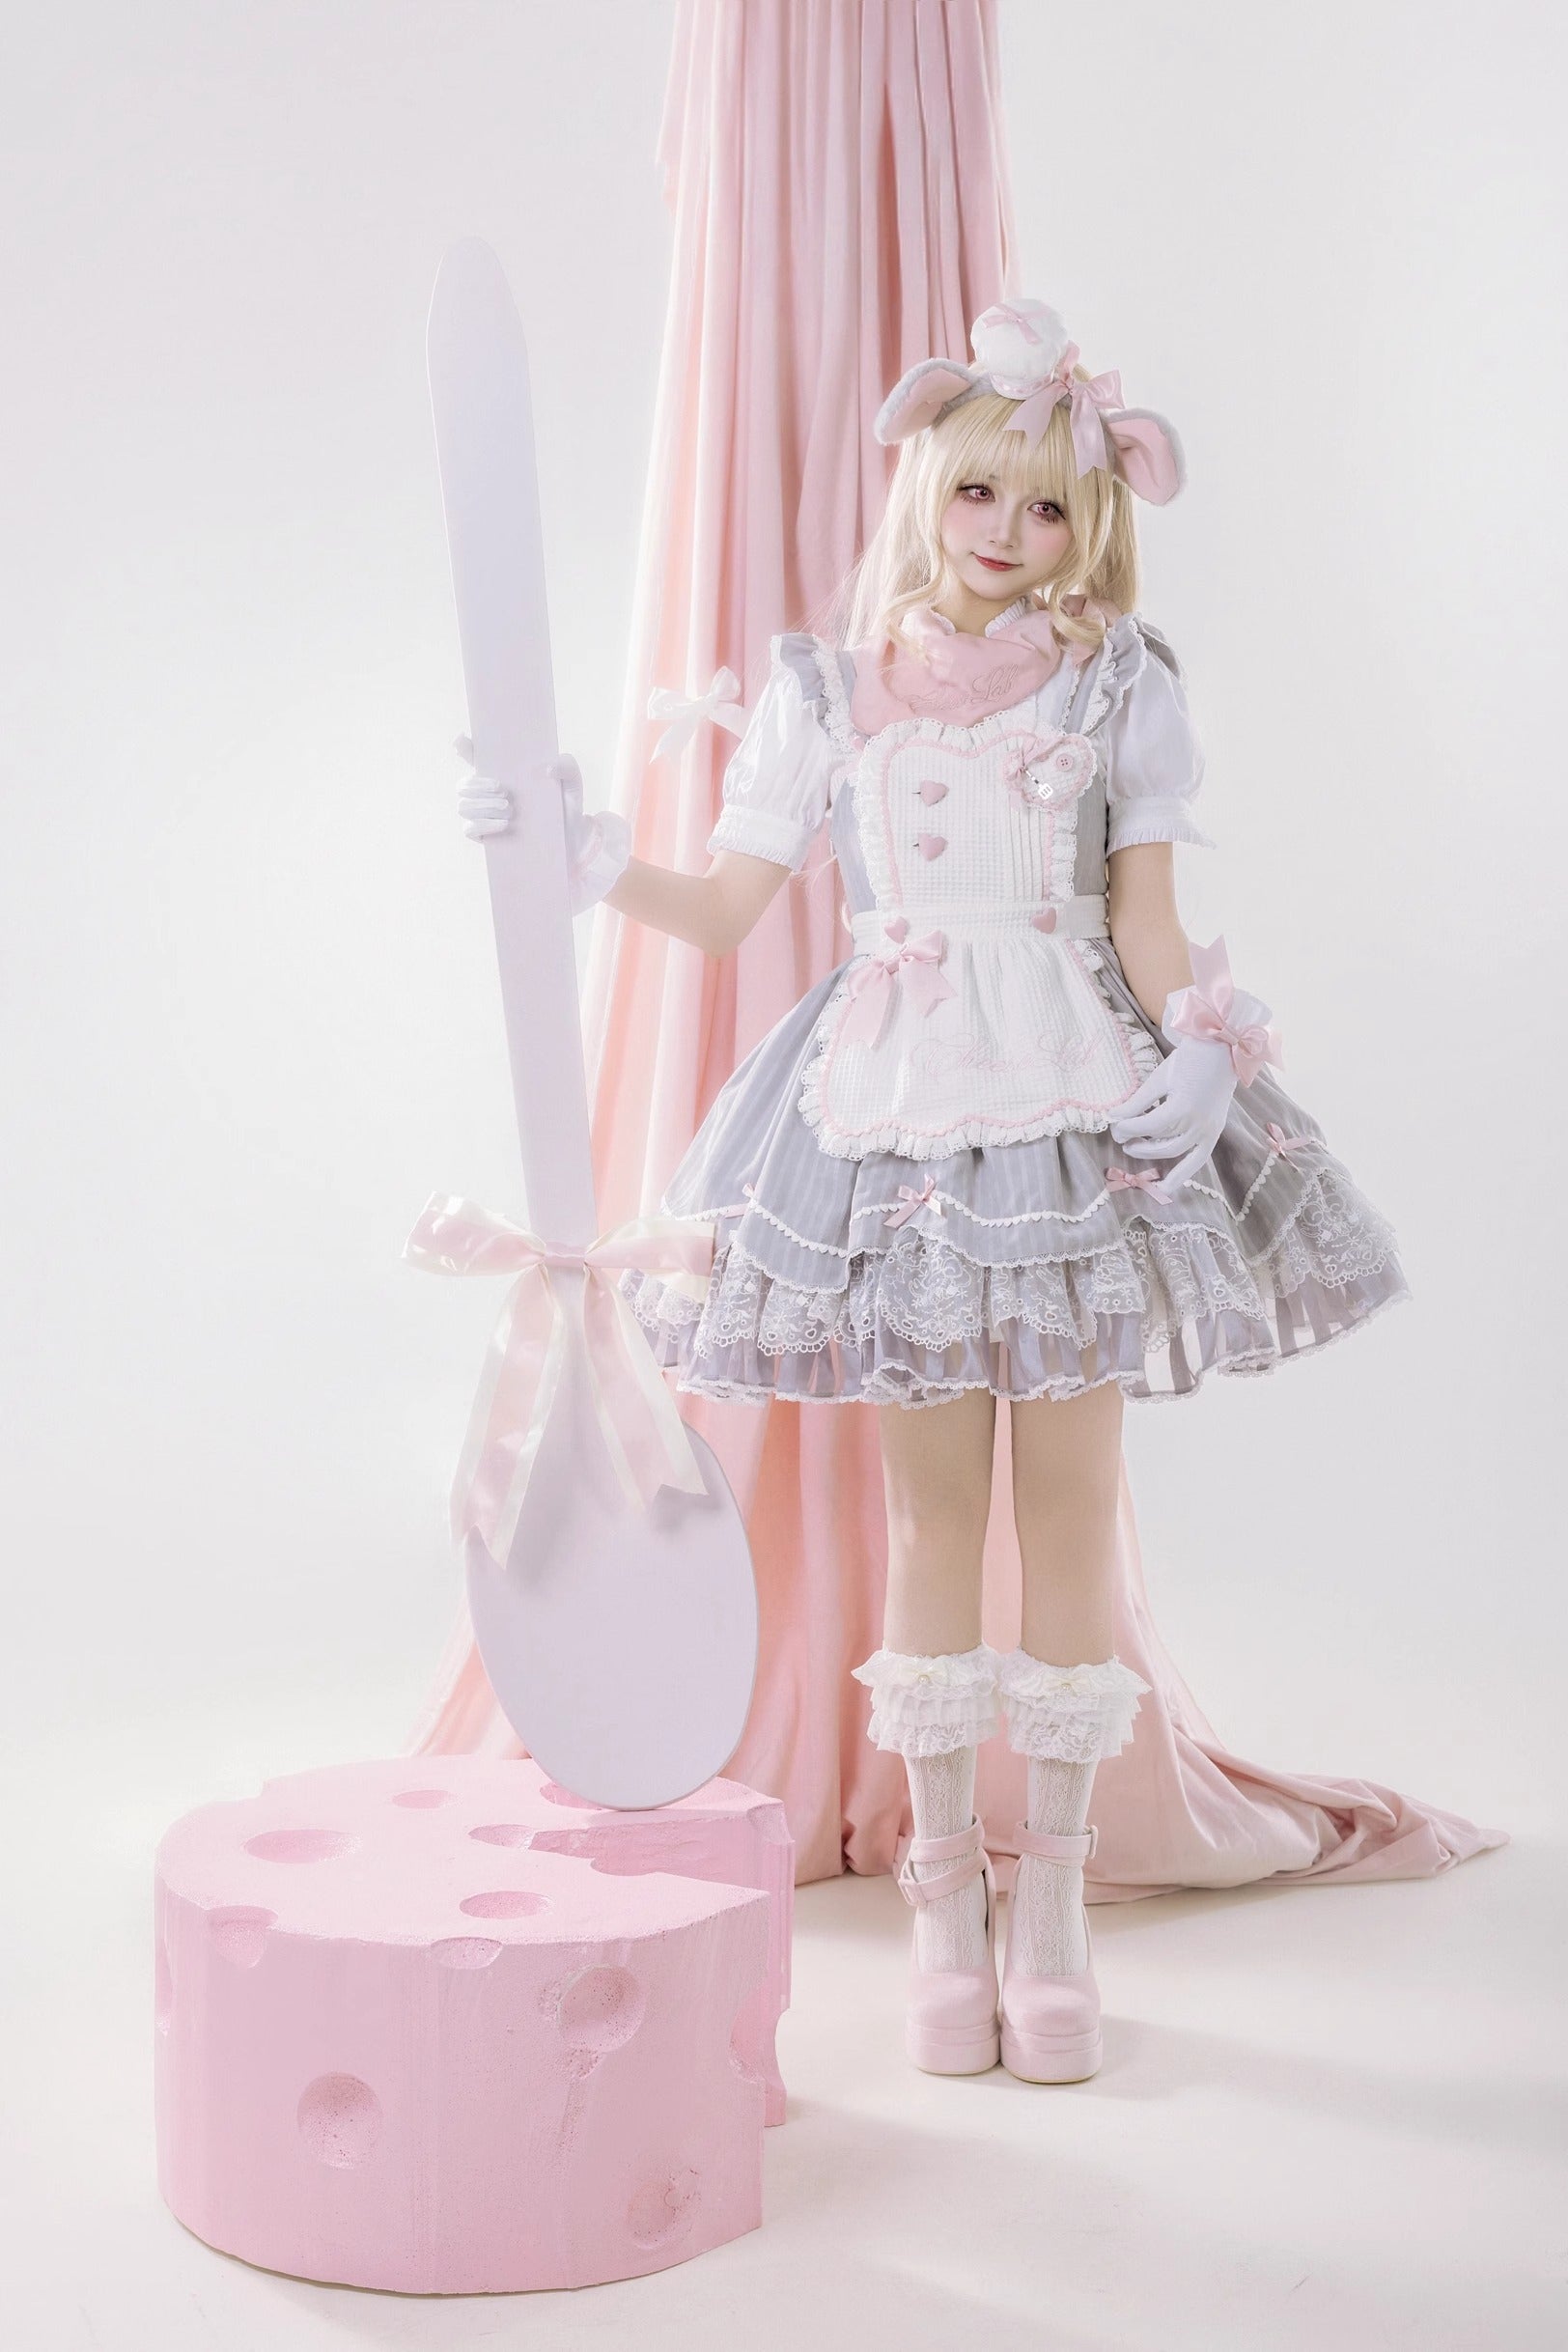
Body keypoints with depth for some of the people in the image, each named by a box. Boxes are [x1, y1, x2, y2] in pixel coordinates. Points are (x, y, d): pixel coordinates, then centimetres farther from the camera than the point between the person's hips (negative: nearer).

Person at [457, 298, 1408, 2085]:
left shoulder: (1119, 684, 4)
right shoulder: (829, 686, 7)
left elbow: (1145, 910, 1)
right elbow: (725, 906, 8)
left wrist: (1190, 1049, -15)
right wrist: (592, 862, -6)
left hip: (1082, 1107, -1)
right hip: (896, 1114, 1)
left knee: (1069, 1500, 2)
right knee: (931, 1504, 7)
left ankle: (1054, 1889, 15)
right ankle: (944, 1883, 18)